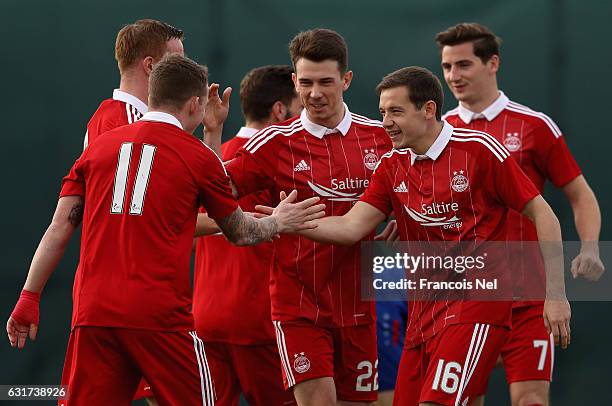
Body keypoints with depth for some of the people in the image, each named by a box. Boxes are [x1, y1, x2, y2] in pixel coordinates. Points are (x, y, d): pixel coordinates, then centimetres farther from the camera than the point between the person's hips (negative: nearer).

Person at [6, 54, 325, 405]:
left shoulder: (99, 146, 14)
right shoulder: (198, 156, 4)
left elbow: (59, 228, 10)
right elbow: (239, 233, 15)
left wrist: (29, 297, 13)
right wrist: (277, 224, 35)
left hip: (91, 314, 4)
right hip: (160, 316, -4)